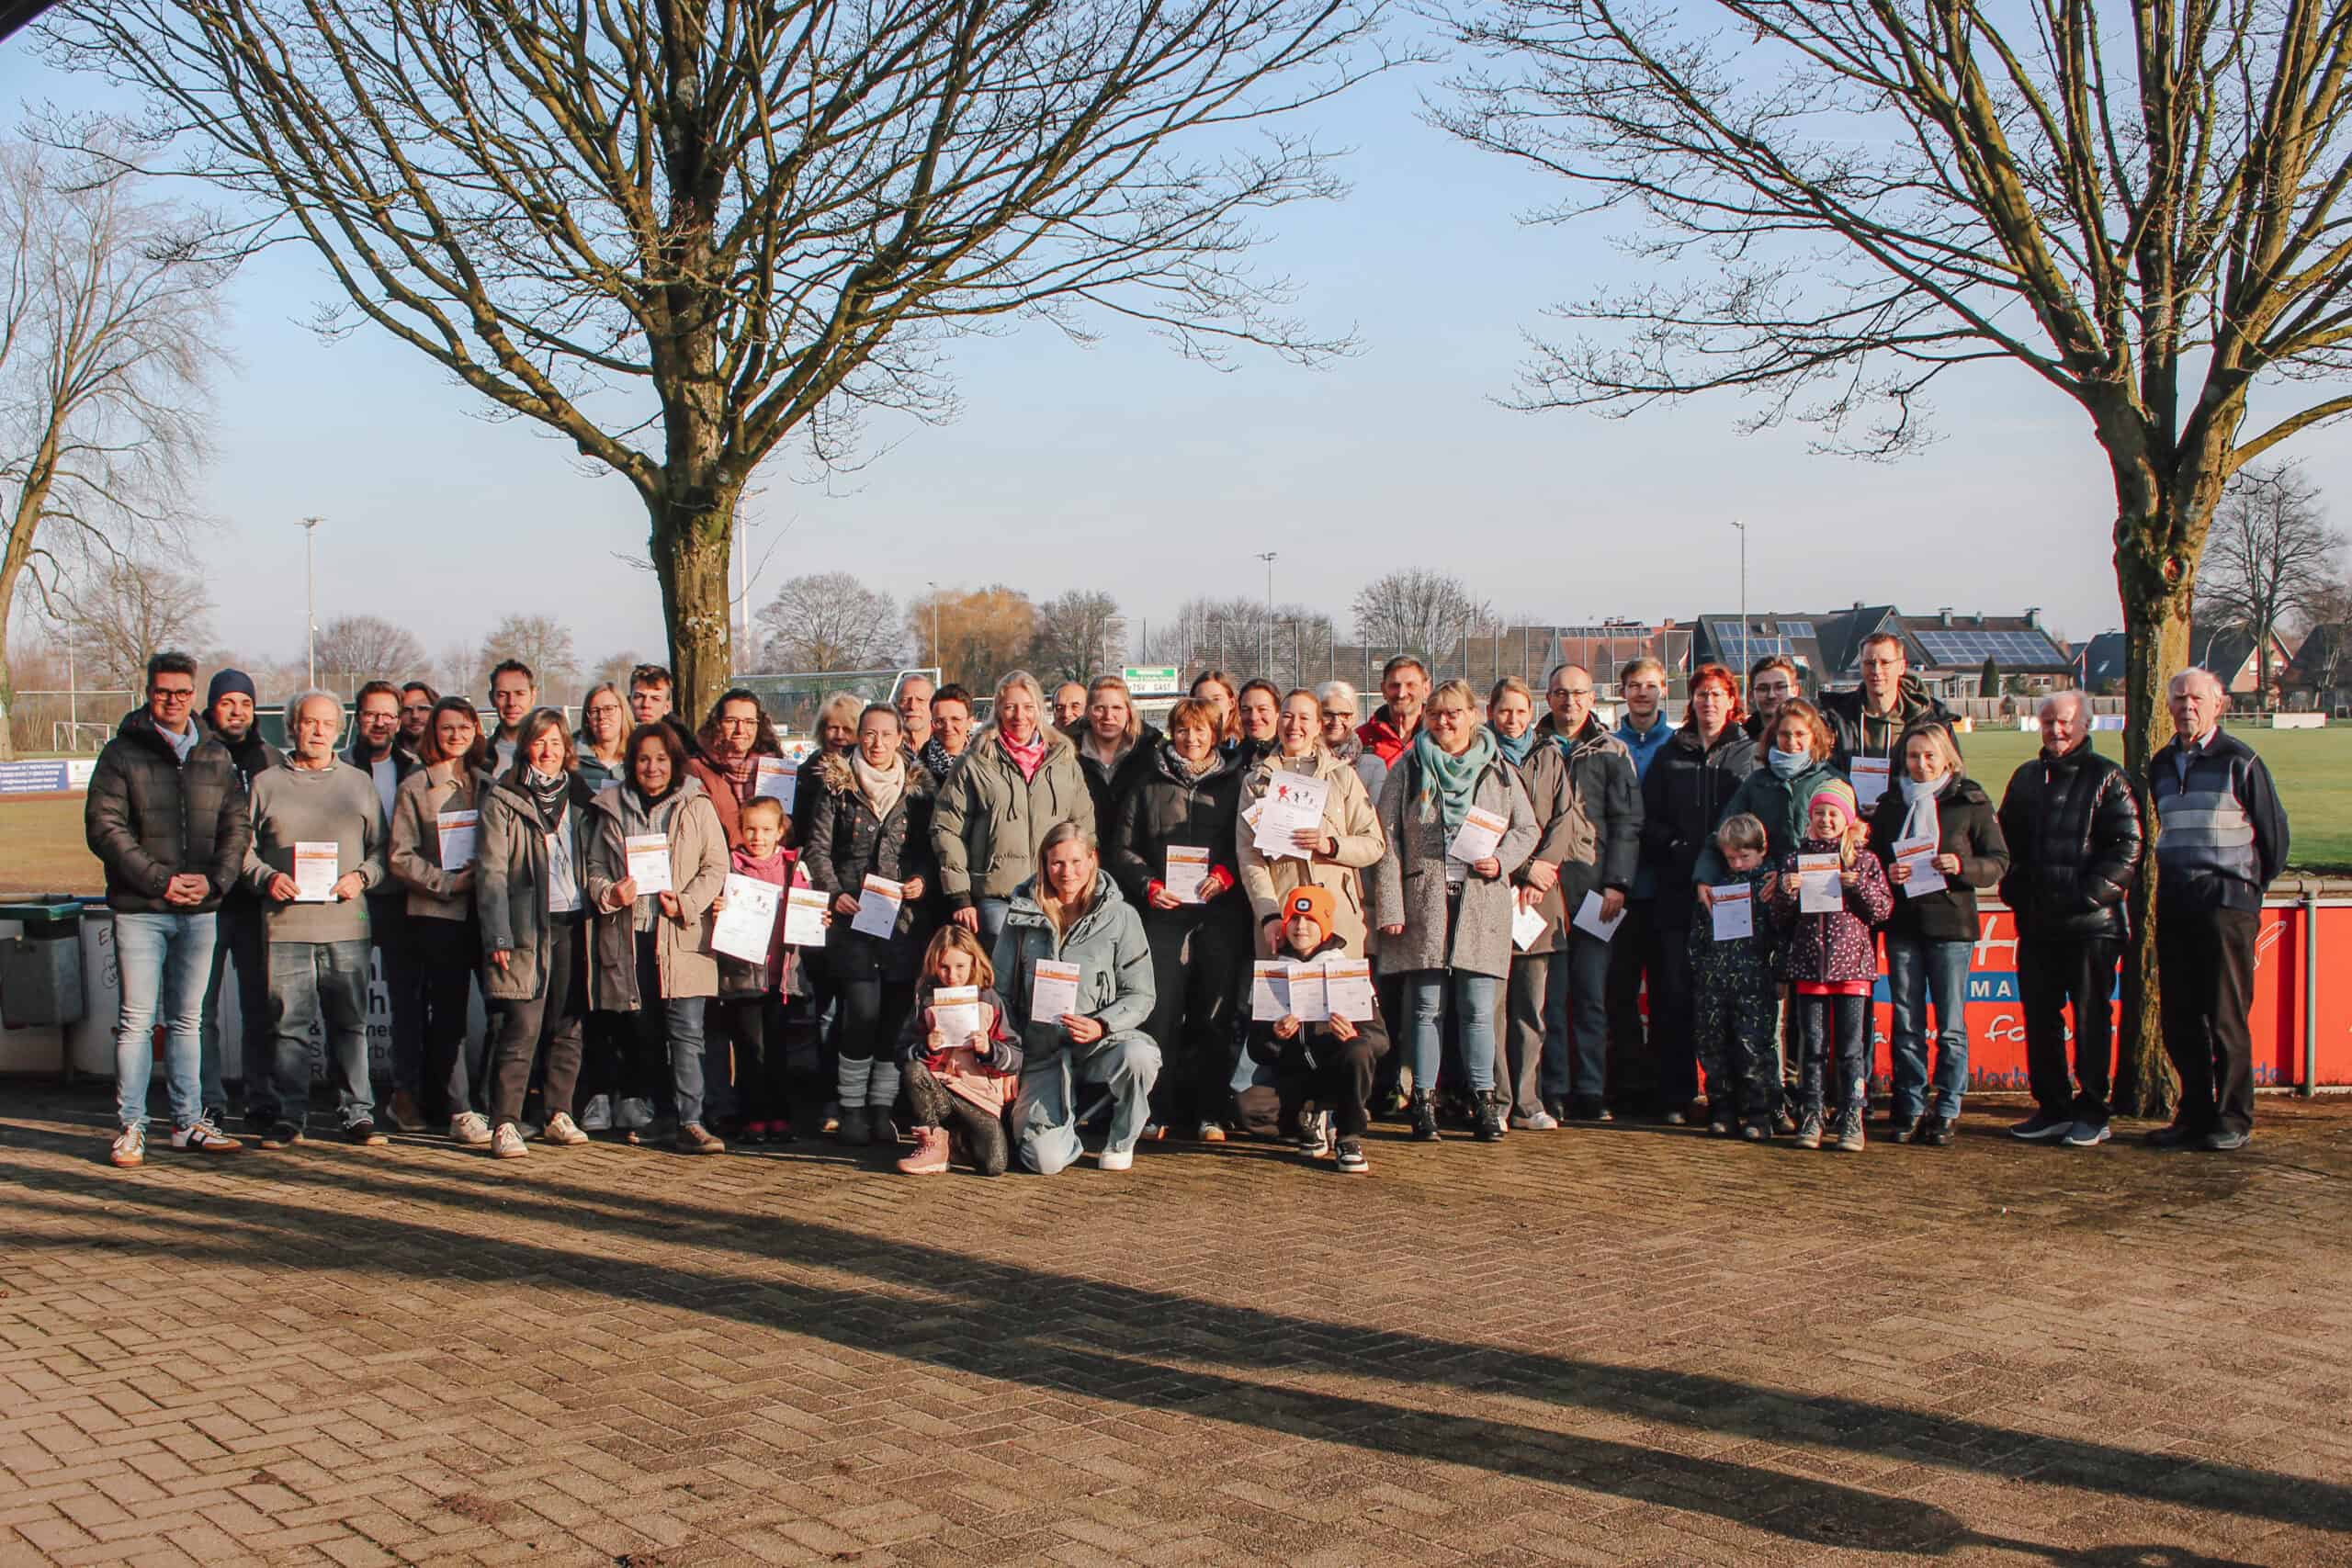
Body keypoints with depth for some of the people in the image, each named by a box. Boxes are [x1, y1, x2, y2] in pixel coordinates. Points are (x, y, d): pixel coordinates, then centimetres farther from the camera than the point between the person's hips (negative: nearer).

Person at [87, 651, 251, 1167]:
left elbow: (236, 826, 9)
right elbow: (104, 827, -8)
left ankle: (188, 1122, 18)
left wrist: (214, 880, -7)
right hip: (139, 910, -4)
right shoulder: (122, 753, -2)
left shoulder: (216, 756, 10)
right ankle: (130, 1126, 5)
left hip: (201, 911, 4)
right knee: (136, 1021, -2)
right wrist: (160, 880, -14)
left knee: (188, 1021, 11)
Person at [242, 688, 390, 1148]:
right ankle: (287, 1117, 9)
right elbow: (243, 847, 9)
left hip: (347, 925, 1)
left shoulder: (359, 783, 13)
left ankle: (358, 1114, 8)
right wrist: (266, 877, -9)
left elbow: (380, 848, 12)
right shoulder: (267, 784, 10)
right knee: (289, 1026, 1)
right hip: (286, 925, -1)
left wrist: (362, 877, -6)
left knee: (350, 1024, 2)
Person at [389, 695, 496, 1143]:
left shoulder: (488, 784, 15)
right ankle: (459, 1111, -4)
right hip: (437, 914, -3)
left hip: (485, 911, 4)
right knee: (447, 1013, -5)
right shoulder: (415, 787, 4)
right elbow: (402, 858, -1)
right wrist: (448, 883, -12)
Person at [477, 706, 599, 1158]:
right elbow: (493, 872, -4)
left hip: (573, 925, 5)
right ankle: (504, 1124, -8)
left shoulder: (581, 798, 15)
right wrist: (499, 936, -11)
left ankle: (558, 1116, 17)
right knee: (522, 1028, -10)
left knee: (569, 1028, 7)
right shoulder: (502, 800, 1)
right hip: (527, 926, -5)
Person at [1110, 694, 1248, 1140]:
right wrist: (1148, 885, -3)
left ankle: (1209, 1113, 5)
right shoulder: (1150, 786, 13)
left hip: (1221, 912, 0)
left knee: (1214, 1014, -1)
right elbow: (1123, 848, 12)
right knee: (1160, 1012, -6)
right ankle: (1159, 1110, 1)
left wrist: (1227, 874, -9)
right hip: (1164, 912, 0)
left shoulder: (1234, 784, 11)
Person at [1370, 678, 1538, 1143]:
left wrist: (1501, 860, -5)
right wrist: (1389, 907, -6)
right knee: (1425, 1006, 2)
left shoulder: (1498, 771, 9)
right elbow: (1387, 840, 2)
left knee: (1477, 1008, 0)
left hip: (1481, 902, 1)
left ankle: (1486, 1101, 8)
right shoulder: (1408, 769, 6)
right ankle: (1424, 1099, 9)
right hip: (1423, 901, 0)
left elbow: (1526, 828, 16)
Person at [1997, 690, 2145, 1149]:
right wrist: (2014, 887, 9)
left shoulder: (2107, 778, -3)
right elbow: (2007, 840, 23)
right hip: (2037, 921, 6)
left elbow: (2128, 846, -9)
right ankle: (2053, 1108, 17)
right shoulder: (2026, 778, 15)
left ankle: (2092, 1113, 8)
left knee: (2091, 1017, 0)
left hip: (2091, 922, -6)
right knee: (2039, 1015, 8)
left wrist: (2093, 891, -16)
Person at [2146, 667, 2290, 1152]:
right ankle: (2195, 1114, 15)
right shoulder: (2161, 765, 13)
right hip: (2174, 906, 6)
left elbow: (2274, 829, 2)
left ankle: (2234, 1119, 3)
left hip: (2228, 902, -6)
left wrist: (2257, 883, 10)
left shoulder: (2239, 761, -4)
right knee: (2180, 1019, 6)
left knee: (2226, 1017, -4)